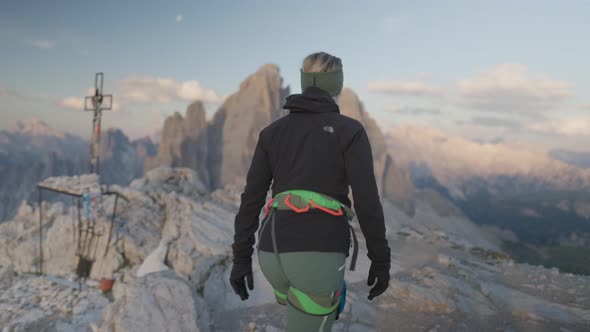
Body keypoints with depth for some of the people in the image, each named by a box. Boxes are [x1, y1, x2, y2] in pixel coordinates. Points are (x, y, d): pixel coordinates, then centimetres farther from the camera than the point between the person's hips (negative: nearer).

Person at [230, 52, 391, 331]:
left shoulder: (272, 132, 11)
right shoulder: (350, 130, -1)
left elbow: (251, 198, 8)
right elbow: (367, 200, -8)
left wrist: (241, 259, 13)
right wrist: (381, 260, 3)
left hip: (274, 252, 5)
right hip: (319, 255, -5)